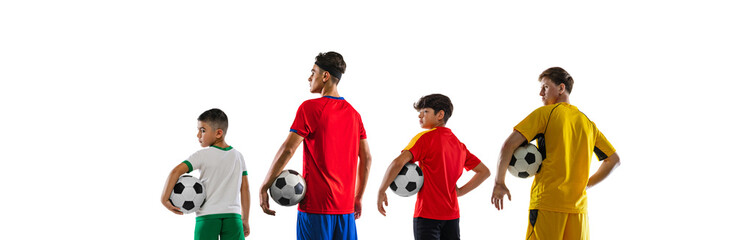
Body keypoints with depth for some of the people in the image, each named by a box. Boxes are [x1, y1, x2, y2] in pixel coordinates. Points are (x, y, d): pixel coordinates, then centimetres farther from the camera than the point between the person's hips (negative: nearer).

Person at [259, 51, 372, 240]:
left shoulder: (310, 108, -8)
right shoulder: (353, 113, 12)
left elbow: (287, 149, -12)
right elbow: (366, 157, 14)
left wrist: (264, 187, -6)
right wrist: (358, 197, 21)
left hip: (316, 204, -6)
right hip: (346, 207, 6)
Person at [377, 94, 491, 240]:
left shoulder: (425, 138, -8)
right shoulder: (459, 145, 13)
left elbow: (398, 162, -22)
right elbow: (484, 171, 19)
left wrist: (381, 192, -13)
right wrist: (460, 191, 14)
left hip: (427, 215, -6)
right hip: (452, 215, 6)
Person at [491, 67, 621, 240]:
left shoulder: (545, 113, 0)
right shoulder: (587, 123, 16)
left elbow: (509, 144, -10)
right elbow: (614, 159, 21)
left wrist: (499, 183, -1)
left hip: (547, 203, -5)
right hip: (579, 206, 5)